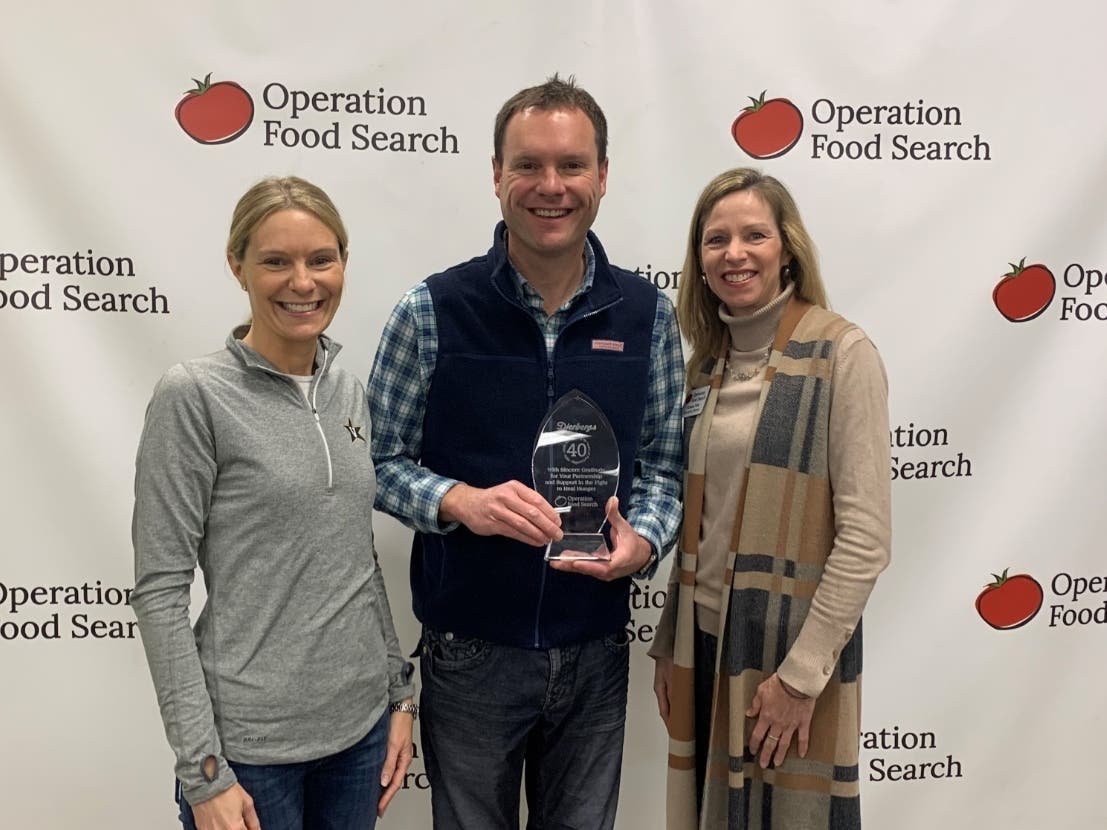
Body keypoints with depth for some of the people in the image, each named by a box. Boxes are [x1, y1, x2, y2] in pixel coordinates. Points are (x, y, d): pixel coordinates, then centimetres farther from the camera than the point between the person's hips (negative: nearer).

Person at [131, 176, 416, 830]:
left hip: (362, 725, 5)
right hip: (250, 742, -5)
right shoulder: (194, 396, -12)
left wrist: (400, 694, 9)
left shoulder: (350, 391, 4)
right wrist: (203, 770, -13)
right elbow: (160, 590, -12)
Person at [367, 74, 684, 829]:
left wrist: (643, 539, -16)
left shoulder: (647, 314, -2)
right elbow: (379, 461, -5)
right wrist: (461, 501, -23)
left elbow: (664, 463, 4)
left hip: (596, 650, 2)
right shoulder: (432, 311, -10)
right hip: (469, 651, -2)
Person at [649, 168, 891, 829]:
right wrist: (670, 644, 9)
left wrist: (802, 673, -16)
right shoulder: (707, 362, 8)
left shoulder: (842, 354, -10)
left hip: (793, 646, -5)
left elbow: (866, 535, -14)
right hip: (703, 640, 6)